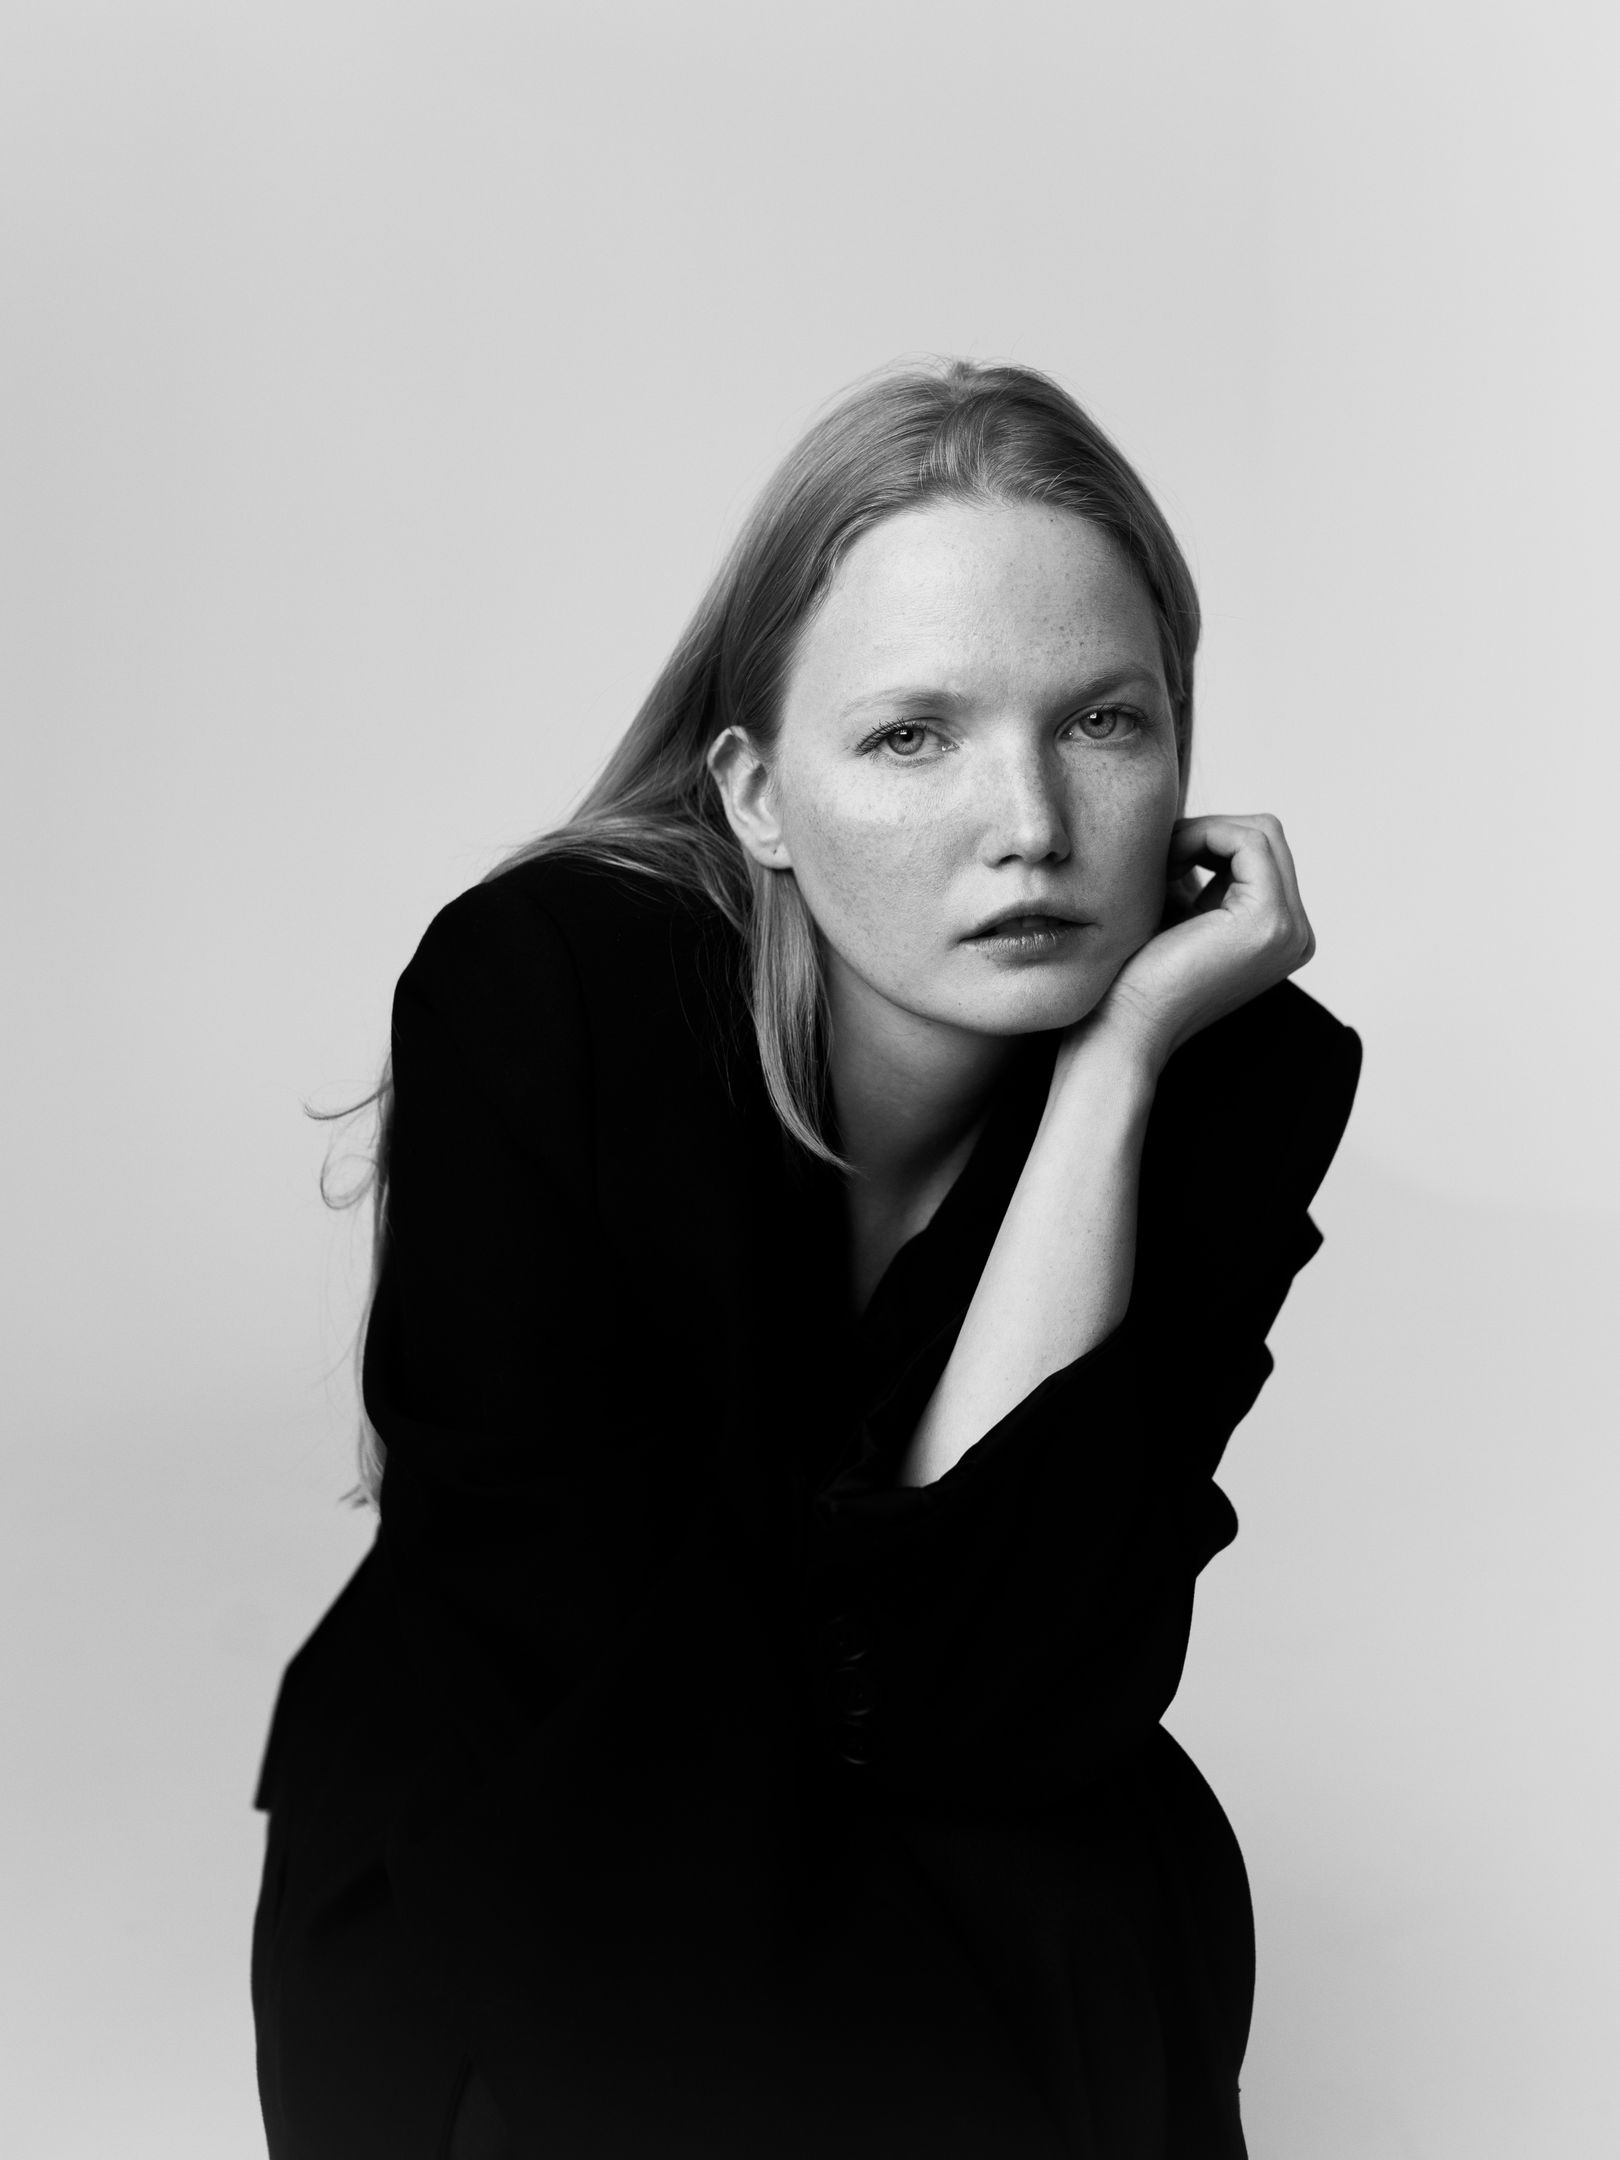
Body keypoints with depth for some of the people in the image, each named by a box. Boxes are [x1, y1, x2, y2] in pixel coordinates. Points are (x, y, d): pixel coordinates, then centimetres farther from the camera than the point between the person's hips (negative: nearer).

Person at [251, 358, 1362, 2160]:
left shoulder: (1247, 1080, -15)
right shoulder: (533, 995, -20)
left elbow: (1000, 1703, -24)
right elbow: (561, 1627, -18)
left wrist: (1113, 1070, -27)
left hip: (966, 1874, 2)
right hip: (504, 1858, -2)